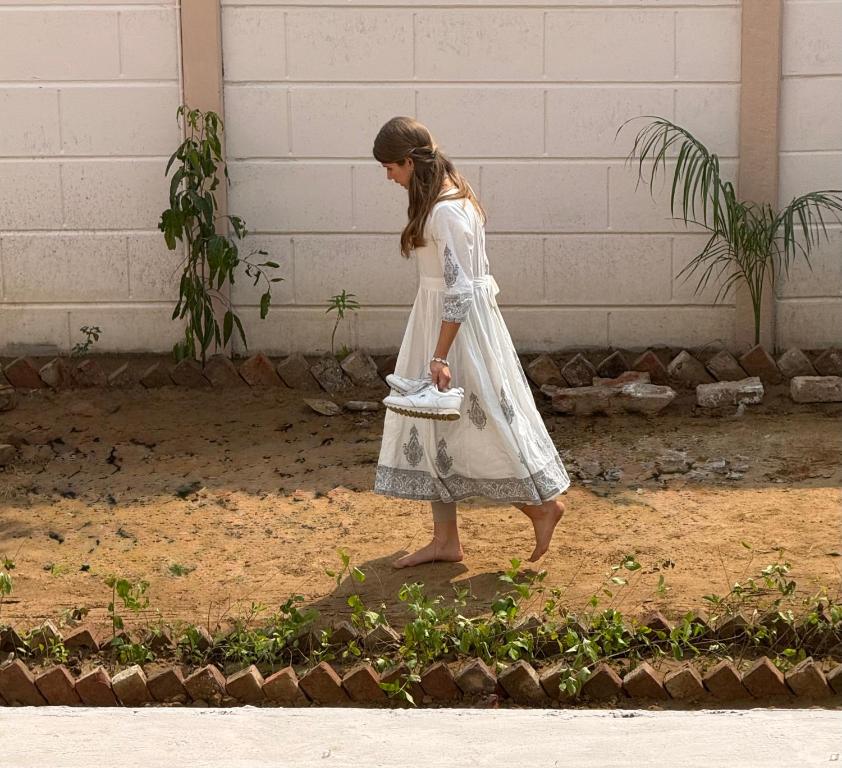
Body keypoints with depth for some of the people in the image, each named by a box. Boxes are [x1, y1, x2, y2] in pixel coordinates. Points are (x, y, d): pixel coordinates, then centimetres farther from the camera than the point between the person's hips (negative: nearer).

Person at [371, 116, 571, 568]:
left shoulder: (446, 211, -22)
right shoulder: (446, 195, 9)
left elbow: (459, 289, -23)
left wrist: (440, 356, -23)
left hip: (460, 325, -10)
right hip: (439, 316, 10)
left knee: (483, 422, 1)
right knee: (435, 426, 11)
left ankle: (544, 503, 19)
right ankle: (445, 540, 17)